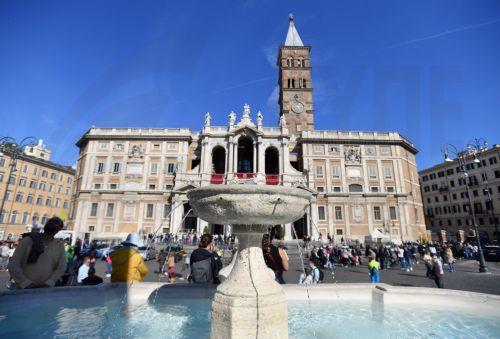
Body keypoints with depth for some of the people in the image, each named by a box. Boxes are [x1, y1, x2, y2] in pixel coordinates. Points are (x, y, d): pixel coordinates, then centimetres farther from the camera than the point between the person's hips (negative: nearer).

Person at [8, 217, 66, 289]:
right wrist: (27, 285, -15)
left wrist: (47, 284, -15)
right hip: (23, 289, -1)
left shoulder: (60, 245, 2)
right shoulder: (28, 240, -3)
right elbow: (13, 265, -6)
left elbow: (61, 268, -2)